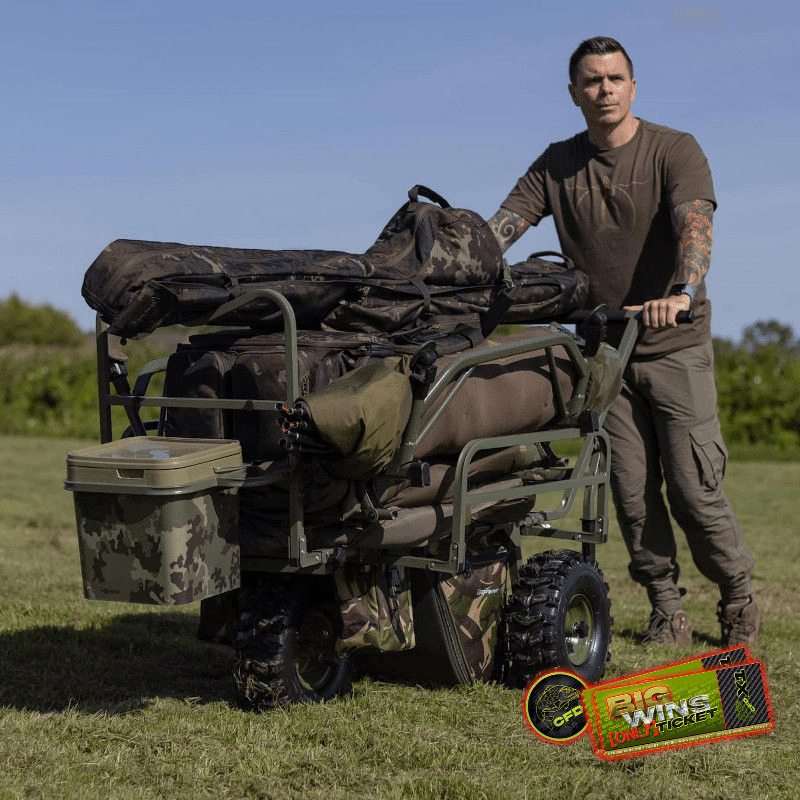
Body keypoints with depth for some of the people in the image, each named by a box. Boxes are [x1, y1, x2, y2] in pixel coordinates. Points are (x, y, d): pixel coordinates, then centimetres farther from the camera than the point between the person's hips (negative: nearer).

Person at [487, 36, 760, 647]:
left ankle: (739, 600, 16)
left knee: (693, 488, -5)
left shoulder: (675, 151, -6)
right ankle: (667, 611, 14)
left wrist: (682, 292, -43)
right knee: (633, 491, 1)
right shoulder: (557, 165, 7)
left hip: (677, 346, -3)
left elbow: (694, 223, -23)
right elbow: (499, 228, -1)